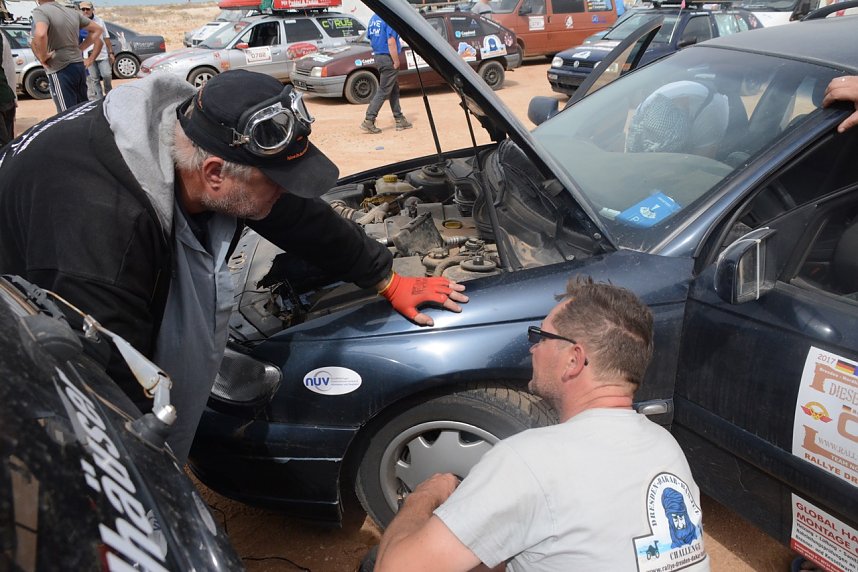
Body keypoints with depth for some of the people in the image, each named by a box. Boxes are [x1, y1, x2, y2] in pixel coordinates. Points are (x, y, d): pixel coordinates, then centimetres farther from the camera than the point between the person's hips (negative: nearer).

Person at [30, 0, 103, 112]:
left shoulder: (40, 11, -11)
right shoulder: (72, 12, 10)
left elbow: (41, 34, -31)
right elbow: (97, 29, 19)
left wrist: (42, 57, -14)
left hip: (60, 70, -7)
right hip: (79, 66, 7)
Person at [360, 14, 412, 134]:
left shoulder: (373, 18, 10)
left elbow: (370, 37, 17)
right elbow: (391, 42, -21)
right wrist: (396, 61, -16)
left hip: (378, 56, 9)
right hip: (388, 58, -9)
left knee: (394, 89, 16)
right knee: (383, 91, -4)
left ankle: (400, 120, 20)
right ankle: (368, 122, -5)